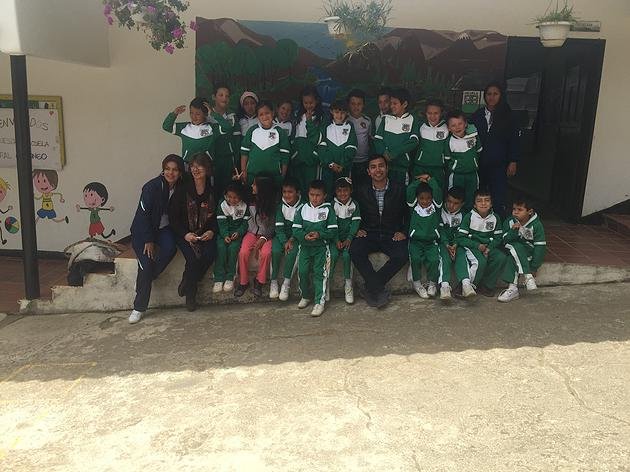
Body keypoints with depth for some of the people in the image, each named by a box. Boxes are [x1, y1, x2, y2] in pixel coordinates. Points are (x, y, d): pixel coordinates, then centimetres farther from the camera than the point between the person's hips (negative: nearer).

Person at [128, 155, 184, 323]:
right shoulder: (152, 187, -16)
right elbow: (143, 213, -15)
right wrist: (148, 240, -16)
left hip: (164, 228, 4)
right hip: (143, 231, -3)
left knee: (170, 247, -29)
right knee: (146, 264, -19)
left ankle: (144, 279, -7)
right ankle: (139, 308, -7)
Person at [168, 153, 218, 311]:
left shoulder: (213, 191, 4)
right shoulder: (182, 189, -3)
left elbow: (216, 216, 11)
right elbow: (173, 216, -3)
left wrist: (212, 231, -9)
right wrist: (185, 234, -15)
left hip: (206, 233, 2)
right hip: (184, 233, -2)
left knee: (210, 255, -26)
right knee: (194, 257, -28)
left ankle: (186, 285, -2)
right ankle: (190, 293, -3)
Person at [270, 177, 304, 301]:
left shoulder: (302, 206, -9)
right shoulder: (281, 206, -3)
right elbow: (279, 227, -8)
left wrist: (292, 240, -22)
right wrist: (285, 242, -22)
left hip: (296, 237, -1)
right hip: (282, 236, 2)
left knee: (293, 251, -31)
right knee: (275, 250, -28)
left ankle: (286, 283, -22)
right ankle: (273, 281, -14)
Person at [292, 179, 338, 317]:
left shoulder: (328, 209, 1)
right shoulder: (303, 209, 8)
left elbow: (333, 230, -4)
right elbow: (296, 229, 4)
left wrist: (319, 235, -18)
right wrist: (304, 236, -15)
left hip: (322, 246, -2)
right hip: (305, 245, 3)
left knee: (319, 272, -11)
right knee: (303, 271, -4)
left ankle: (320, 302, -6)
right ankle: (305, 296, 19)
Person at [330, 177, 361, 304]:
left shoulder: (355, 205, 6)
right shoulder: (332, 205, 3)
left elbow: (355, 223, -2)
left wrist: (349, 239, -15)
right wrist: (336, 241, -16)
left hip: (348, 237, 0)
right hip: (335, 237, 0)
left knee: (346, 254, -26)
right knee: (333, 254, -26)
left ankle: (348, 284, -17)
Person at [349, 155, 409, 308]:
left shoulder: (399, 189, 3)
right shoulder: (361, 191, 5)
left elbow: (408, 214, 11)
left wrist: (403, 232, -1)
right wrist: (358, 229, 0)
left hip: (392, 236, 0)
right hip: (368, 235, 1)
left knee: (402, 255, -30)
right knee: (354, 251, -30)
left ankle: (370, 289, -18)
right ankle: (379, 290, -23)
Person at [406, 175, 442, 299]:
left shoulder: (435, 206, 6)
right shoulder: (414, 206, 7)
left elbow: (438, 192, -10)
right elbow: (409, 191, -7)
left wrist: (429, 179, -7)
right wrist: (419, 181, -6)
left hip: (431, 242, 0)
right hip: (415, 241, 0)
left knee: (434, 259, -24)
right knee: (415, 258, -26)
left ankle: (432, 283, 0)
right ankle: (416, 282, -6)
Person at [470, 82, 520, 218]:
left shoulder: (508, 117, 2)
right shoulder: (477, 115, 8)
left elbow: (515, 140, 1)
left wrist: (513, 162, -5)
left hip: (499, 165, -2)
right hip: (479, 164, 3)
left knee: (498, 200, -7)